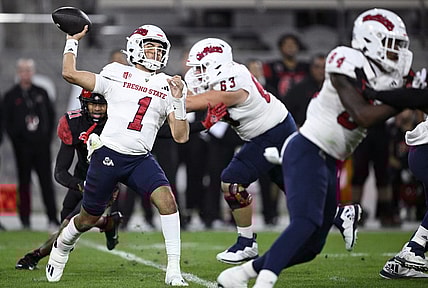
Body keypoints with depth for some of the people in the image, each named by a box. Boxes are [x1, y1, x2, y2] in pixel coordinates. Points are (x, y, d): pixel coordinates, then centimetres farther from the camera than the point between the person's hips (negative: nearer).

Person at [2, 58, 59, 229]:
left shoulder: (41, 93, 11)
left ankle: (52, 217, -1)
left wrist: (48, 137, 4)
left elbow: (51, 115, 14)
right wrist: (16, 139, -7)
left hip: (41, 144, 1)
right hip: (23, 145, -1)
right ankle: (25, 219, 6)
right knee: (24, 182, 2)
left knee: (46, 180, -1)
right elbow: (6, 121, 3)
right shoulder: (11, 96, 4)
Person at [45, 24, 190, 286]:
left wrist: (178, 101, -10)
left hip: (141, 159, 2)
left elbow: (181, 136, 2)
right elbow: (70, 73, -1)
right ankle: (62, 246, 47)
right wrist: (73, 41, 8)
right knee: (88, 219, 12)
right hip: (108, 155, -2)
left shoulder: (167, 87, 7)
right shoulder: (117, 75, 1)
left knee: (166, 199, -24)